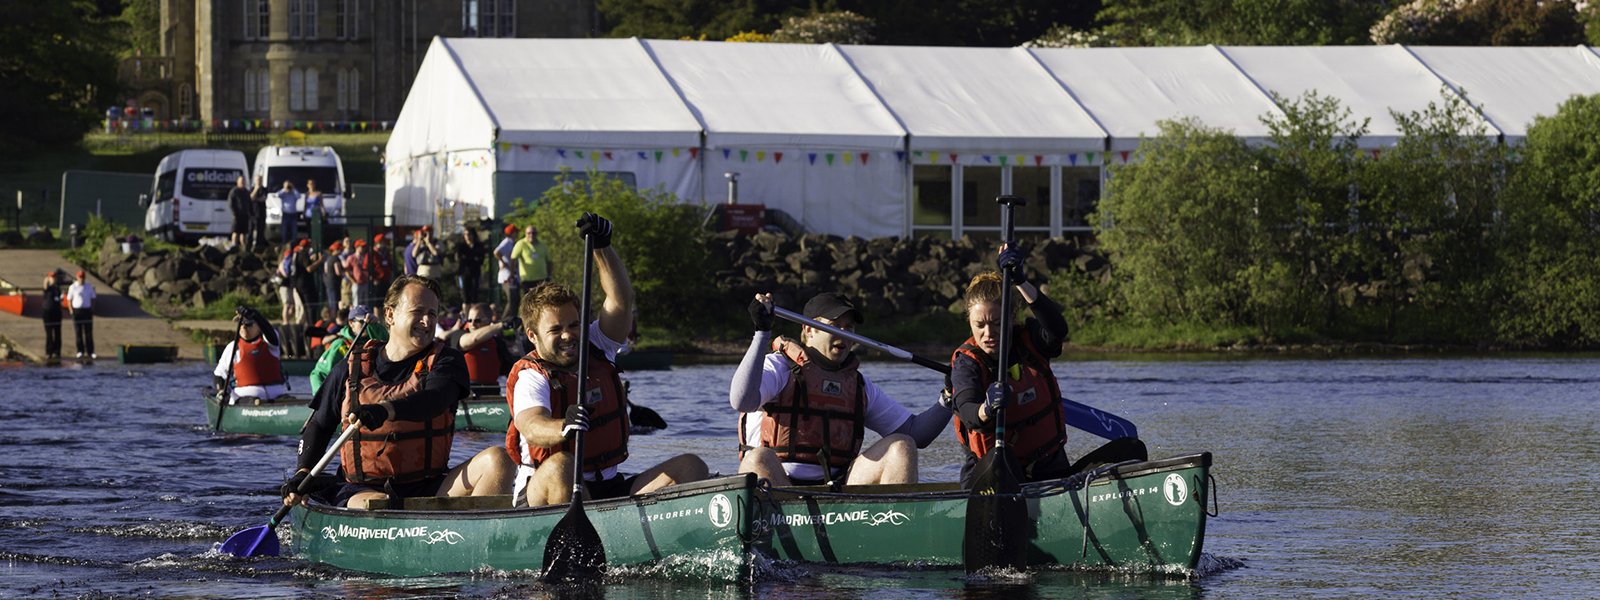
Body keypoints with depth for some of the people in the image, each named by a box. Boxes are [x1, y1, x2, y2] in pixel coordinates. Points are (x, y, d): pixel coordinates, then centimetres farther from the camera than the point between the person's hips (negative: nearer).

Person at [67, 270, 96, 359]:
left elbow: (92, 299, 12)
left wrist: (92, 311, 1)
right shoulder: (73, 287, -1)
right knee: (78, 332, 1)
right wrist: (71, 311, -8)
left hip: (87, 310, 2)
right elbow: (69, 300, 2)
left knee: (89, 332, 0)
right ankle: (80, 351, 7)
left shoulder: (89, 287, 7)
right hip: (77, 310, -2)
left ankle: (90, 352, 1)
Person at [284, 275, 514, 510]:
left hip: (430, 489, 1)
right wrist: (303, 472, 3)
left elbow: (434, 401, -18)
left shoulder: (445, 361, 5)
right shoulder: (352, 368, 9)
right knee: (375, 507, -40)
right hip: (364, 489, -1)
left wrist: (384, 411, -38)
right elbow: (319, 426, 21)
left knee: (497, 460, -24)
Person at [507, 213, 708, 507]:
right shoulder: (531, 378, -8)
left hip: (608, 490, 6)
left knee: (690, 468, -12)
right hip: (540, 501, -6)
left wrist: (602, 246, -13)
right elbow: (531, 427, -29)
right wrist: (564, 426, -52)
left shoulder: (597, 349, 12)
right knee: (559, 467, -40)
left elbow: (621, 301, 0)